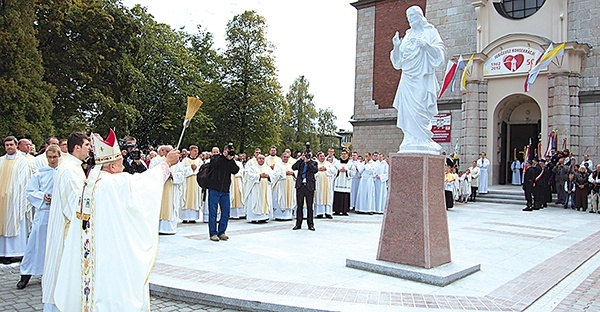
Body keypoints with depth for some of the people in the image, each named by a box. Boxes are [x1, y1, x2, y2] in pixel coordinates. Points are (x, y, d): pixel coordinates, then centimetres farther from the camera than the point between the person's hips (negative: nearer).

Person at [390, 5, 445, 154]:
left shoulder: (429, 32, 7)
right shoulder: (407, 36, 21)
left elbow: (440, 51, -4)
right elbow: (398, 60, 19)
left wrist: (426, 45, -19)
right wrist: (396, 47, 0)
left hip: (423, 79, -5)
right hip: (407, 78, 5)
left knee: (419, 111, -13)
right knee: (407, 111, -2)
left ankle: (423, 143, -9)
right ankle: (411, 142, -1)